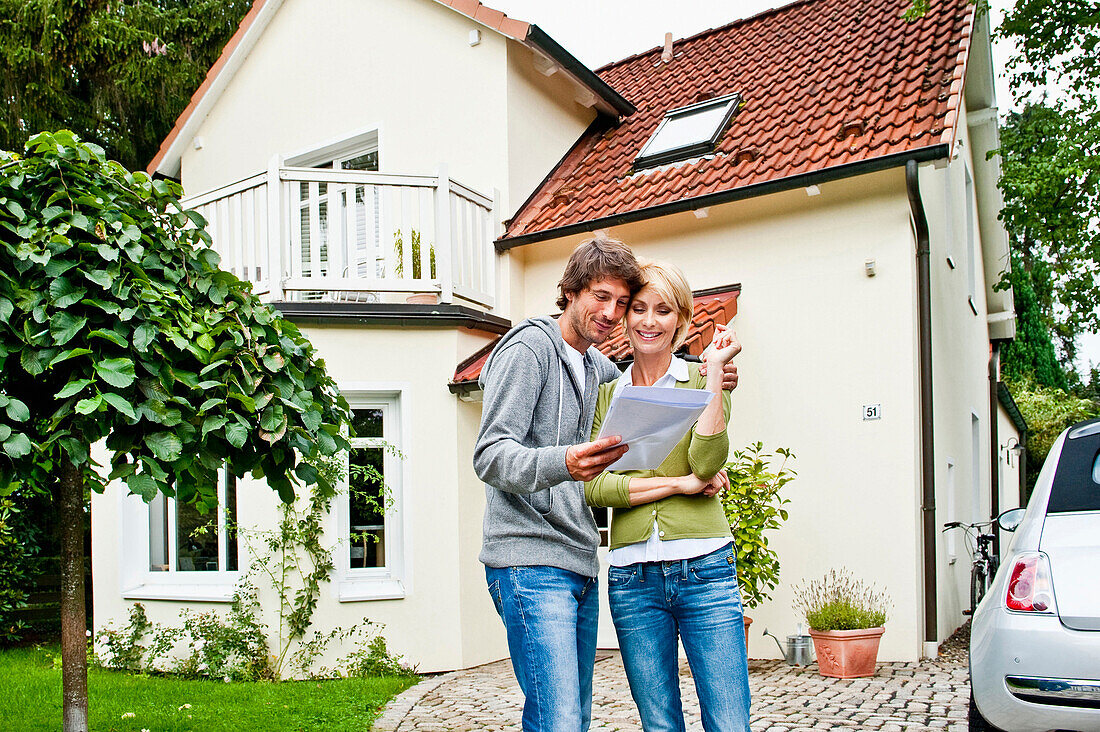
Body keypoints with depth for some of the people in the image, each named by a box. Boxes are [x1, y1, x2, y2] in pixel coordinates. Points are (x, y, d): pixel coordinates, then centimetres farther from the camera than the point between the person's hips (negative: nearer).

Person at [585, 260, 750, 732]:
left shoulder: (702, 381, 6)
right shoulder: (607, 396, 11)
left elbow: (707, 461, -12)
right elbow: (593, 487, -3)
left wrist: (713, 371, -11)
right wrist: (680, 484, -10)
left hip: (704, 569, -1)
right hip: (633, 579, 2)